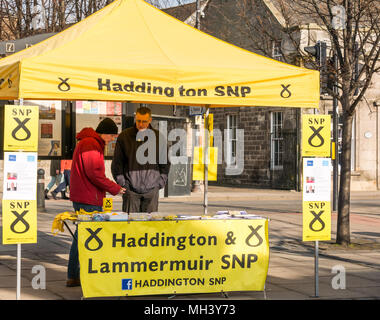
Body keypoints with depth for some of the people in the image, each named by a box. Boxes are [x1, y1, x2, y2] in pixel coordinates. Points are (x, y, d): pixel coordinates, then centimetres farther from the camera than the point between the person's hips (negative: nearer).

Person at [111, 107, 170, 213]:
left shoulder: (158, 137, 6)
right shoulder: (124, 136, 2)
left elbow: (165, 163, 14)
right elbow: (117, 163, 5)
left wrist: (161, 182, 6)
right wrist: (122, 183, -1)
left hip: (151, 189, 1)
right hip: (131, 189, -1)